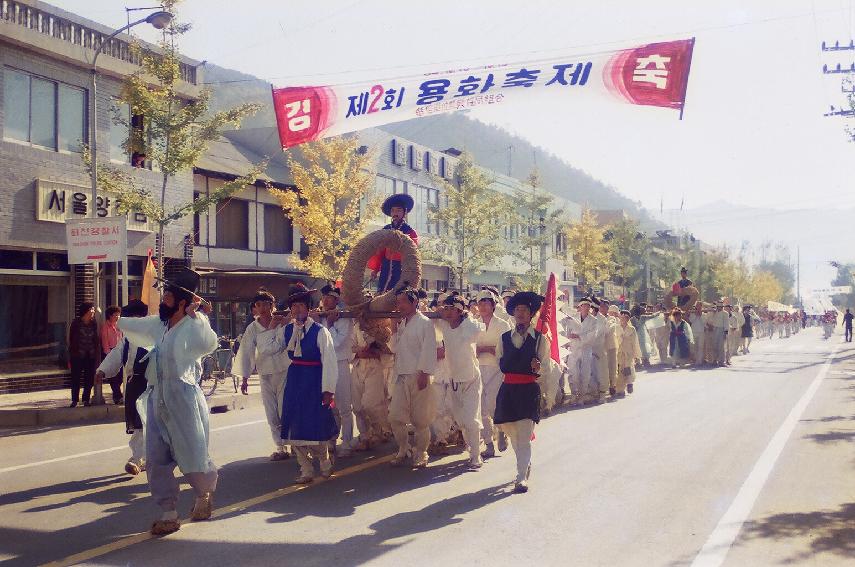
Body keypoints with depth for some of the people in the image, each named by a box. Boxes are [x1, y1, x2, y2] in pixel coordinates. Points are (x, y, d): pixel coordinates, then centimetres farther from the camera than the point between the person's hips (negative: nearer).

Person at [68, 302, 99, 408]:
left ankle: (86, 399, 13)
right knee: (76, 378, 0)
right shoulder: (75, 323, -2)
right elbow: (71, 339, -1)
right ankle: (74, 400, 8)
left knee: (89, 379, 4)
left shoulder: (94, 324, 8)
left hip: (91, 355, 3)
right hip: (77, 355, -3)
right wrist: (71, 356, -5)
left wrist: (96, 354, 5)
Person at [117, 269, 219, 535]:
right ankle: (169, 514, 18)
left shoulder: (193, 326, -13)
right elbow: (129, 325, 30)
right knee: (157, 461, 8)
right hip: (156, 400, 8)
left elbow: (209, 343, -35)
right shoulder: (158, 324, 10)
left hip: (183, 400, -8)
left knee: (192, 457, 3)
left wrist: (196, 313, -25)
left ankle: (205, 493, 34)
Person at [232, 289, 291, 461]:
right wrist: (245, 378, 1)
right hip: (265, 375, 3)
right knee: (271, 414, 6)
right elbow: (246, 352, 3)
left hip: (284, 371, -3)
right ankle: (281, 448, 16)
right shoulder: (252, 328, 1)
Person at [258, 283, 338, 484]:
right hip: (294, 381, 5)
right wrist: (271, 328, 1)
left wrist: (328, 390, -15)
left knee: (316, 424, 1)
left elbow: (329, 361, -13)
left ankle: (325, 463, 27)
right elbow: (265, 349, 8)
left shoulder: (320, 331, -11)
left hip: (314, 381, -5)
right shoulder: (286, 330, 5)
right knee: (294, 426, 7)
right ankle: (306, 470, 20)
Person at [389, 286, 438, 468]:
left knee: (420, 419, 2)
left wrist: (424, 374, -17)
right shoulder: (401, 323, 16)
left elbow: (429, 351, -12)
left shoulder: (425, 323, -7)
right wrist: (395, 330, 7)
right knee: (395, 416, 4)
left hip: (418, 376, -7)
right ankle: (403, 451, 20)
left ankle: (420, 454, 15)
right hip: (401, 376, 7)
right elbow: (395, 348, 21)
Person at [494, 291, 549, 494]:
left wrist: (538, 368, -22)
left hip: (529, 390, -4)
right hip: (508, 389, 4)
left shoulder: (539, 338, 1)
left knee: (524, 437, -9)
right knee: (513, 435, 11)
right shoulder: (505, 338, 11)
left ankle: (522, 478, -7)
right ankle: (525, 467, 33)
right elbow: (501, 364, 12)